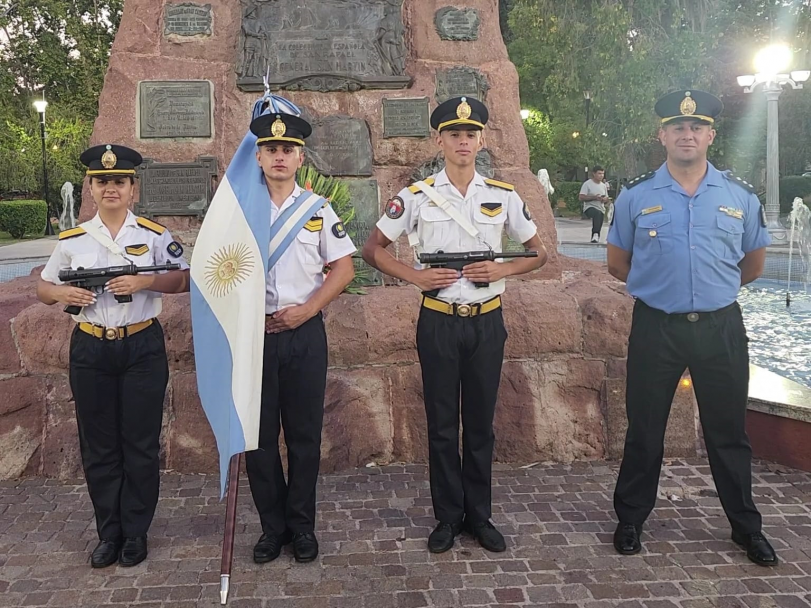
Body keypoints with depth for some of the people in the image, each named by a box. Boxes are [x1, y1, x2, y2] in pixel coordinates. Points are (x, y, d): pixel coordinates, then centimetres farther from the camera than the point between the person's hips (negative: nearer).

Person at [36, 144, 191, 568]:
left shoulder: (154, 235, 1)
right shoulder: (72, 240, 6)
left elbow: (184, 280, -1)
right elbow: (43, 288, 13)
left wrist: (145, 281, -17)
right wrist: (62, 293, -9)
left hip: (142, 347, -2)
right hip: (90, 349, 2)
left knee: (141, 444, 4)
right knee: (98, 446, 9)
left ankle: (135, 533, 19)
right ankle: (108, 533, 23)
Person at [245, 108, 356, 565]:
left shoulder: (319, 210, 5)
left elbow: (344, 269, 1)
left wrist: (305, 310, -9)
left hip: (305, 331, 0)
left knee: (305, 433, 6)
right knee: (259, 433, 7)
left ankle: (302, 525, 21)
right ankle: (272, 526, 22)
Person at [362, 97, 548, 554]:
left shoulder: (504, 196, 2)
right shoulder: (416, 197, -2)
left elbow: (539, 251, 9)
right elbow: (374, 249, 3)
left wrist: (503, 270, -9)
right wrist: (415, 276, -11)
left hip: (487, 321, 1)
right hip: (438, 322, -1)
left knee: (481, 423, 10)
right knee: (442, 425, 7)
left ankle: (479, 515, 24)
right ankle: (448, 517, 21)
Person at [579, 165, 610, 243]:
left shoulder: (604, 185, 15)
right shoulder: (587, 184, -4)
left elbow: (607, 200, 22)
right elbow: (581, 198, -11)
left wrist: (605, 200, -3)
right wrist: (594, 197, -20)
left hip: (601, 210, 7)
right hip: (590, 207, -7)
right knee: (597, 213, -37)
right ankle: (595, 234, -38)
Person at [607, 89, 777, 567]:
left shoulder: (741, 196, 3)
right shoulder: (636, 196, 0)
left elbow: (753, 264, 15)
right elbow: (618, 263, 9)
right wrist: (659, 285, 8)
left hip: (721, 327, 1)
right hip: (655, 327, -1)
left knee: (729, 432, 12)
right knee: (645, 431, 10)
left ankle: (747, 526, 30)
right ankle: (631, 520, 27)